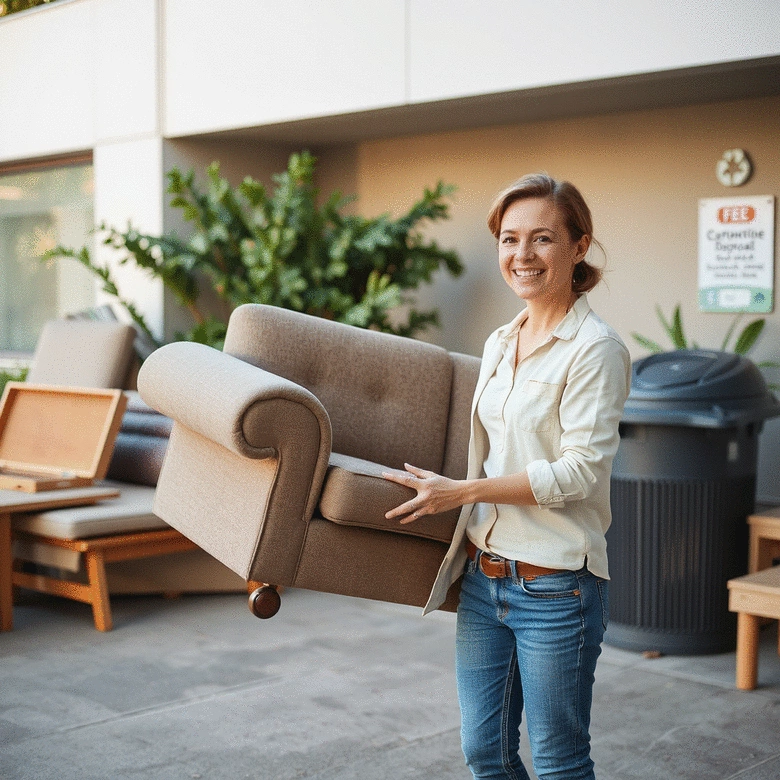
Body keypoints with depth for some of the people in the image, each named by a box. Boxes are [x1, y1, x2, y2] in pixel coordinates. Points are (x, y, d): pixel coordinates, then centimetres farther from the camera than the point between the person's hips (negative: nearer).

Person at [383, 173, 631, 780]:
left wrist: (461, 491, -17)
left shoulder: (596, 348, -12)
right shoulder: (499, 344, 11)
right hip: (483, 577, 7)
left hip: (556, 587, -7)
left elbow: (579, 471, -18)